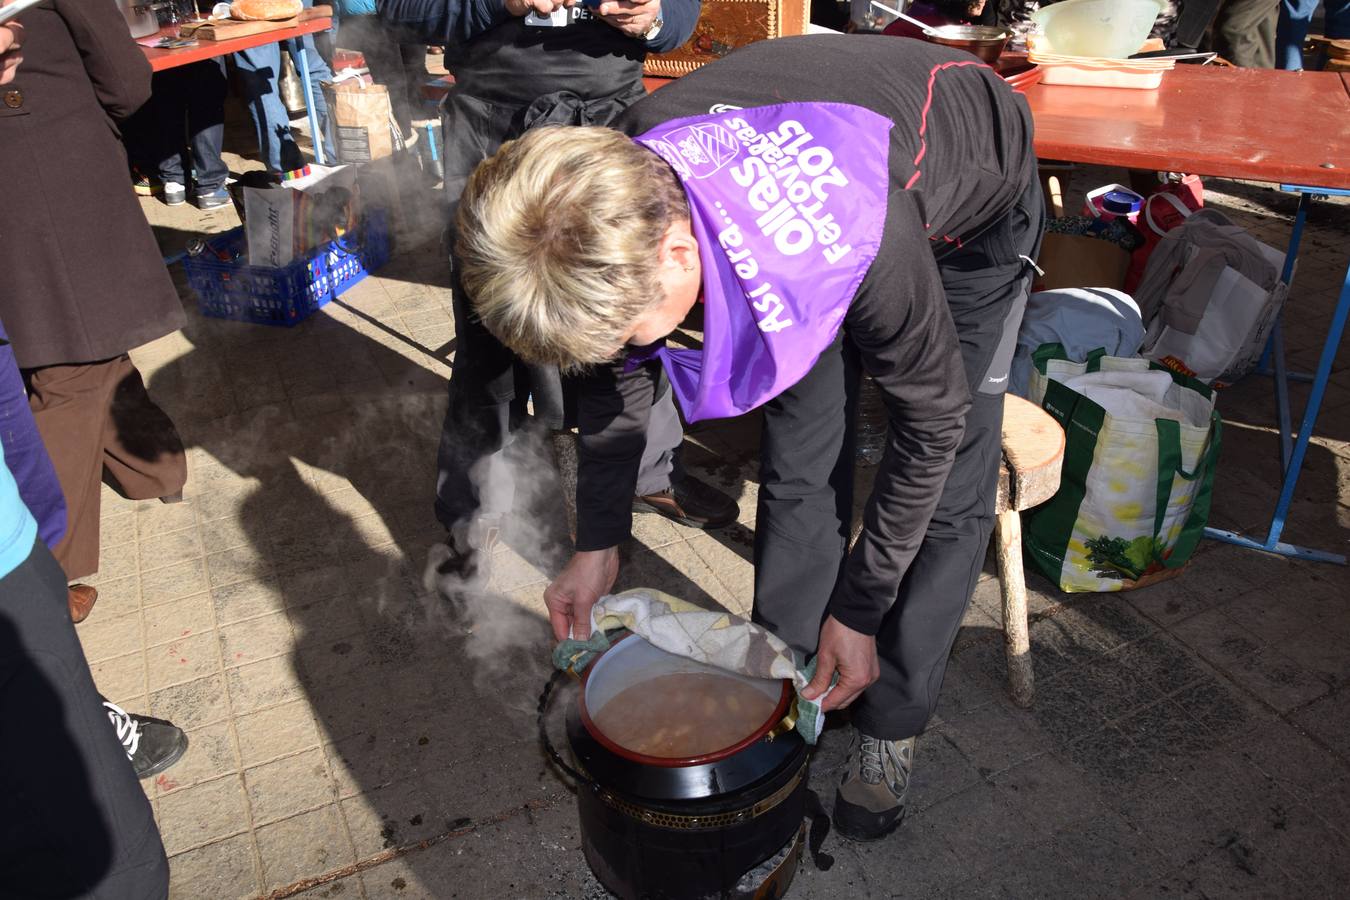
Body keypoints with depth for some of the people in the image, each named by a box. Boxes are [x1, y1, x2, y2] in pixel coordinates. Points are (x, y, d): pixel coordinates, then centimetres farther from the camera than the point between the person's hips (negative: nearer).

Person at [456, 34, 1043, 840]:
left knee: (947, 492, -7)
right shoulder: (624, 186, -29)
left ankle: (890, 723, 11)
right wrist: (597, 544, -4)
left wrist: (858, 611, -19)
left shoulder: (852, 244, -47)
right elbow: (621, 373, -10)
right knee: (798, 463, 0)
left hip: (974, 206, -4)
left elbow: (933, 420, -29)